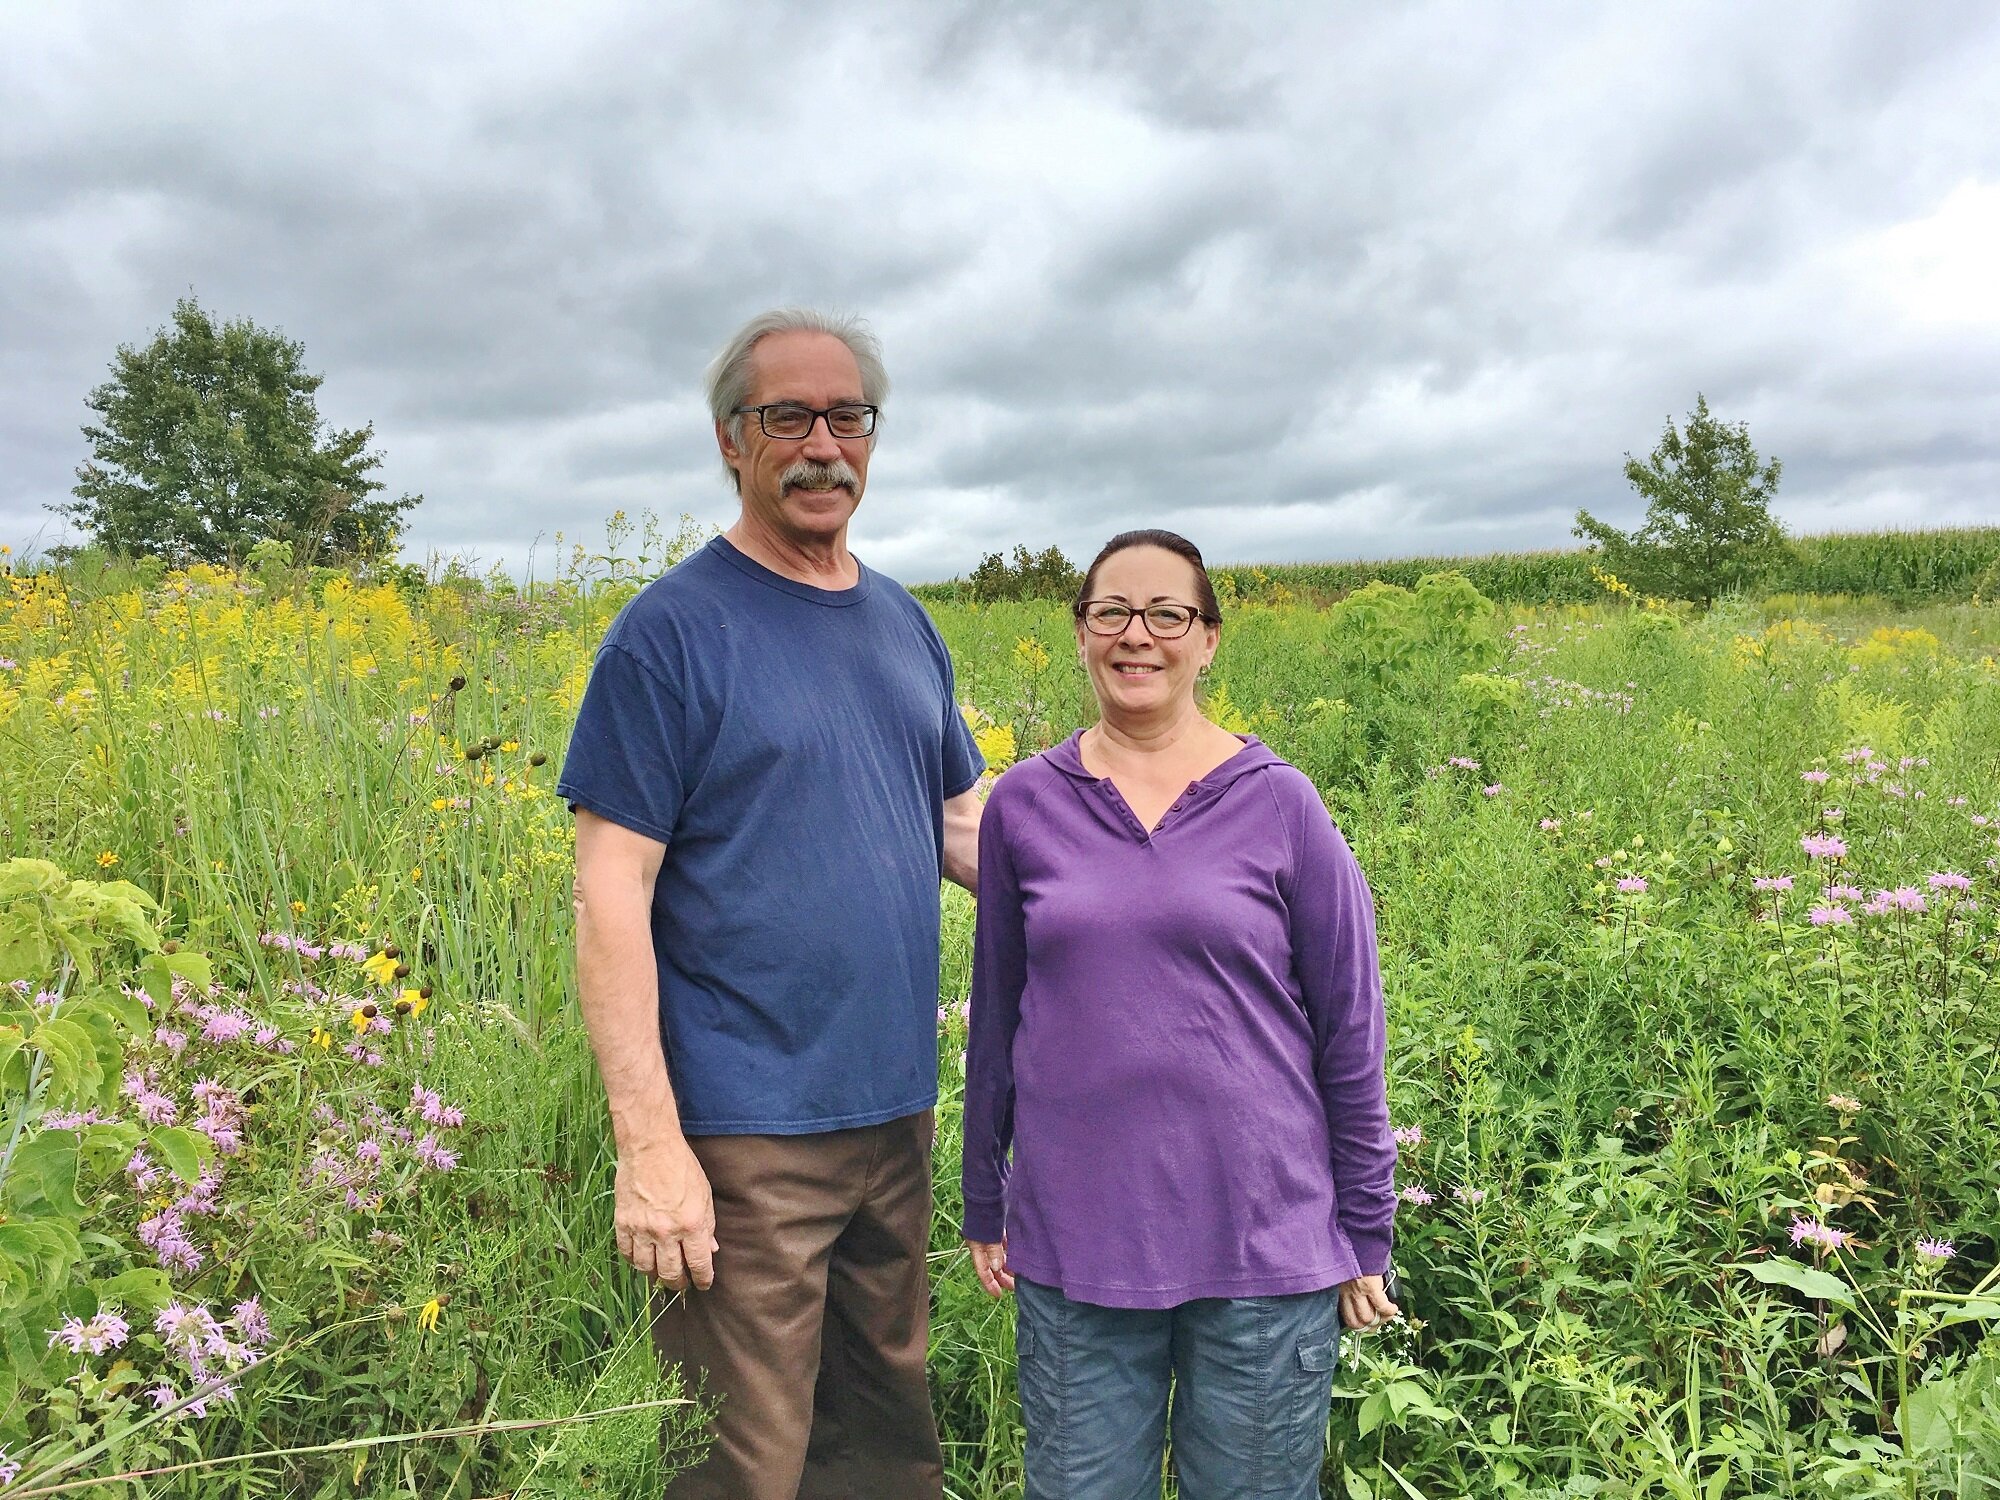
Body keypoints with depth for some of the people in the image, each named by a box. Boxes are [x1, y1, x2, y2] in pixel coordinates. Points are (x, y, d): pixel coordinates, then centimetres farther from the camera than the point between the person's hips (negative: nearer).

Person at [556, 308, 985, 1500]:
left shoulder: (904, 624, 9)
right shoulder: (671, 631, -10)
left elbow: (964, 824, 15)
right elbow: (613, 895, -13)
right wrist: (649, 1145, -17)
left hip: (898, 1109, 6)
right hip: (746, 1131, -6)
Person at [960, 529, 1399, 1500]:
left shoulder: (1280, 804, -4)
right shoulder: (1023, 803, 0)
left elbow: (1348, 1028, 1)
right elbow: (995, 1018, 8)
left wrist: (1366, 1234, 3)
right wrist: (984, 1209, 13)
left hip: (1263, 1246, -1)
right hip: (1073, 1244, 1)